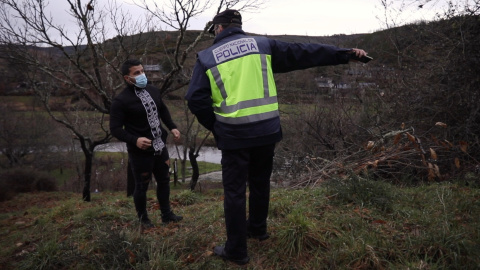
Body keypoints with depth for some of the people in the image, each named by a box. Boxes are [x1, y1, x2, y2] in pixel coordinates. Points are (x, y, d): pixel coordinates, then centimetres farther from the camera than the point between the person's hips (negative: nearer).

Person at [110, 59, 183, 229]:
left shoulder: (153, 91, 4)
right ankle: (143, 218, 33)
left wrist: (172, 127, 6)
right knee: (142, 186, 10)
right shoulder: (121, 101, -16)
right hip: (140, 152, -6)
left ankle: (166, 214, 38)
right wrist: (135, 140, -29)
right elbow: (115, 129, -15)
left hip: (160, 147, 6)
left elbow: (163, 110, 20)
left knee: (164, 180, 18)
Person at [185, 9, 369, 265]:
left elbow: (196, 99, -6)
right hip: (266, 128, 3)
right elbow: (304, 53, 6)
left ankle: (236, 249, 17)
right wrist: (346, 53, 10)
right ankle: (257, 228, 41)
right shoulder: (262, 45, 7)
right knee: (260, 181, 22)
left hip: (233, 133, -3)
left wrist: (215, 126, 7)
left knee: (235, 190, 7)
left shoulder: (207, 57, 2)